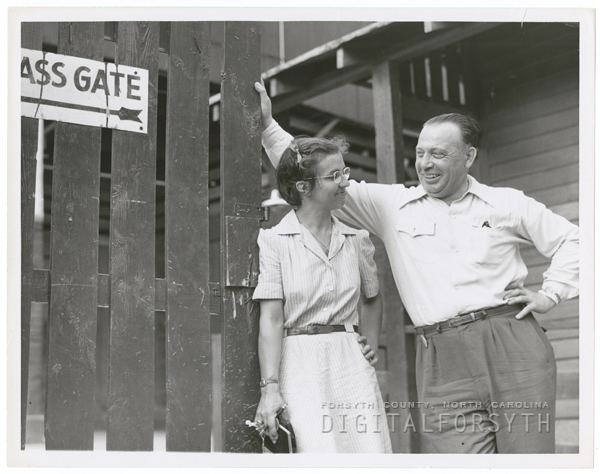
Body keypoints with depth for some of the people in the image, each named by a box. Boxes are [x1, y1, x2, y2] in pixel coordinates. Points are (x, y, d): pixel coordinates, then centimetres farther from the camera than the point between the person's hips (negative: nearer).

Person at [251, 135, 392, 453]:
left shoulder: (357, 240, 10)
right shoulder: (273, 241, -2)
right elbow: (271, 319, -8)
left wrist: (373, 344, 15)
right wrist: (270, 387, -15)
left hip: (351, 365, 4)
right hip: (299, 365, -4)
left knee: (370, 448, -5)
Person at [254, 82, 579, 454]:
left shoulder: (507, 204, 11)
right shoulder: (393, 205, 11)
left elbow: (569, 239, 20)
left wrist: (552, 294, 7)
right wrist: (268, 127, 6)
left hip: (513, 345, 0)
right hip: (443, 359, 0)